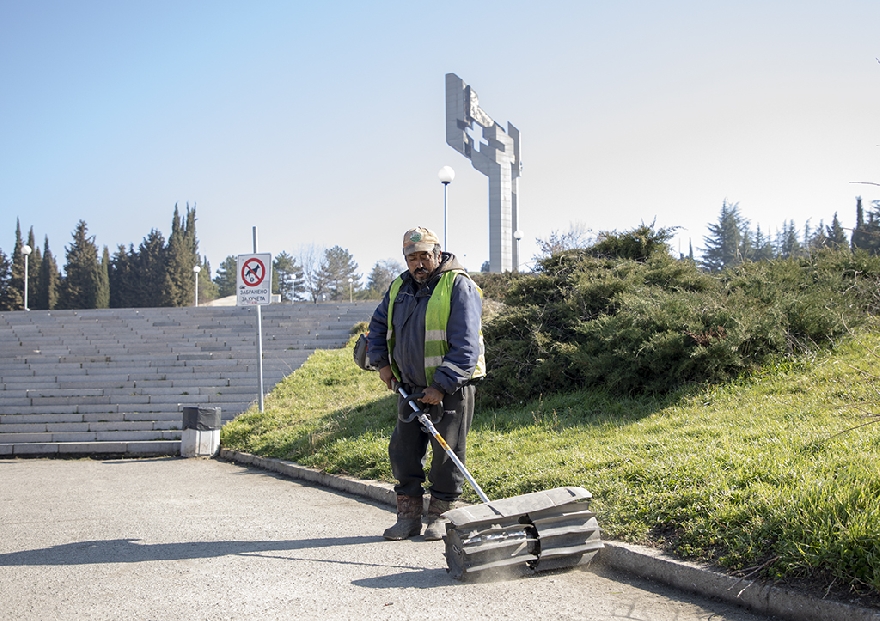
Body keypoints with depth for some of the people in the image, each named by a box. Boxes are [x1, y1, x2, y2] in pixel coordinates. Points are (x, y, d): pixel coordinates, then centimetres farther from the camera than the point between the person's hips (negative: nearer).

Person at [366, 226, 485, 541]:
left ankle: (438, 516, 16)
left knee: (447, 455, 2)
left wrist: (441, 386, -22)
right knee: (403, 452, 7)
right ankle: (408, 517, 18)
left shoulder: (459, 287, -13)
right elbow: (378, 325, 24)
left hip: (451, 388, -6)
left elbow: (465, 346, -19)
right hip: (410, 387, 6)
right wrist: (382, 362, 9)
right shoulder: (399, 287, 8)